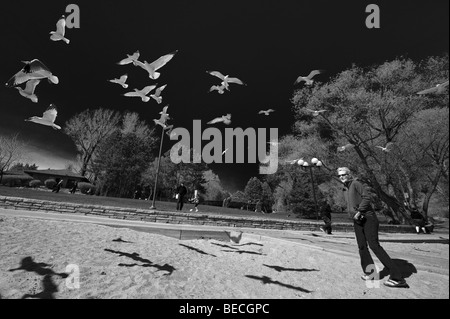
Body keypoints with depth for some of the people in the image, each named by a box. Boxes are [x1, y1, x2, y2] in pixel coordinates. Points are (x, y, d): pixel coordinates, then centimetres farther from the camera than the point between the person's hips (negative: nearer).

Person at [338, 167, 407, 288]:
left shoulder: (355, 183, -8)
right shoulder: (345, 189, 16)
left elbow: (367, 197, -18)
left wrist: (359, 211, -18)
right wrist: (353, 213, -1)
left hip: (368, 218, -8)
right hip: (357, 221, 8)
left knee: (374, 245, -15)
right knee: (362, 247, 8)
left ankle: (397, 277, -11)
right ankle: (369, 272, 19)